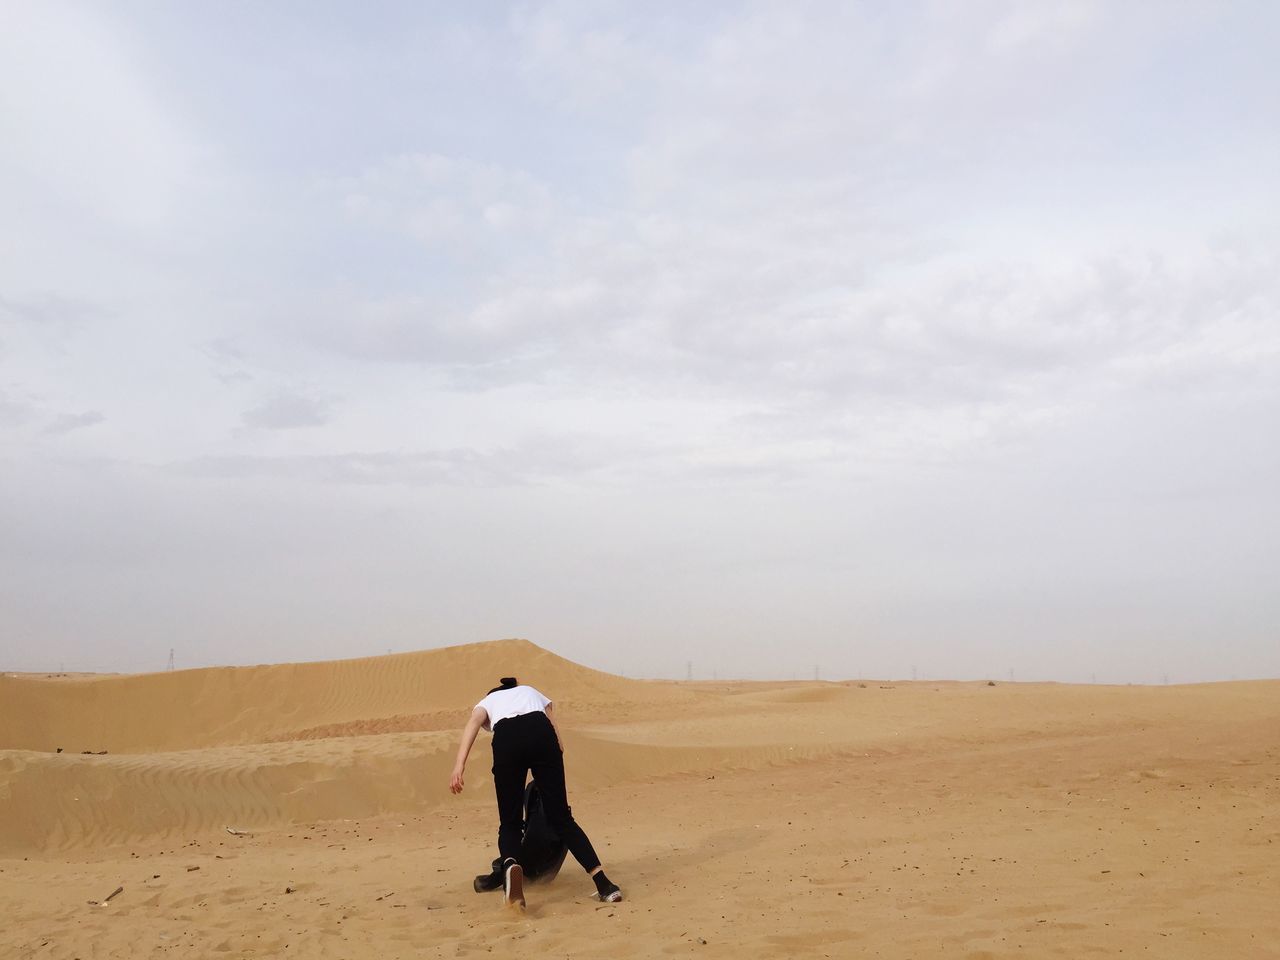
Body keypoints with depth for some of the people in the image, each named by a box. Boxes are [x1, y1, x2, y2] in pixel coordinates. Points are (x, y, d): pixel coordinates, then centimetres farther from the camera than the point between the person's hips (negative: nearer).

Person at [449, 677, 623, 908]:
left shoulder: (487, 702, 36)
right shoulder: (531, 692, 41)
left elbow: (473, 723, 8)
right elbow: (558, 744, 27)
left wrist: (460, 764, -4)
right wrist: (552, 782, 33)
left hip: (506, 740, -1)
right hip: (541, 734, 1)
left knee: (510, 822, 10)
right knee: (561, 818, 5)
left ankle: (511, 864, -23)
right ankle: (603, 882, -5)